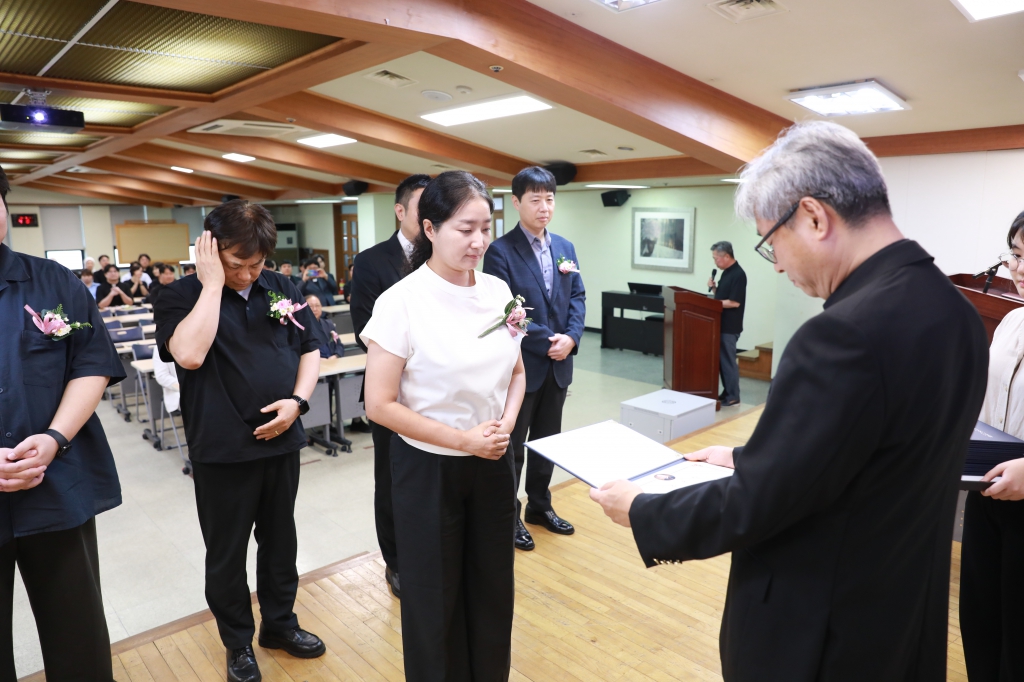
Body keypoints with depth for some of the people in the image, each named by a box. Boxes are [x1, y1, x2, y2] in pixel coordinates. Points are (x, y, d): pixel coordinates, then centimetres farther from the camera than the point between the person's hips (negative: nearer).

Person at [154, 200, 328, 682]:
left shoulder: (281, 288, 3)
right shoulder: (181, 296, -8)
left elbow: (310, 347, 8)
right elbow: (189, 354, -26)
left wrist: (298, 398, -8)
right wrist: (213, 283, -22)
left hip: (281, 439, 4)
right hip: (221, 449, -3)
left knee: (280, 541, 18)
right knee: (226, 553, 13)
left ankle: (279, 623, 39)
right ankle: (238, 642, 33)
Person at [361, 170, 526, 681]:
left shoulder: (499, 292, -1)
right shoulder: (402, 301, -16)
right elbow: (380, 404, -15)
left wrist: (506, 425, -8)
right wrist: (462, 439, -17)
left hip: (492, 462, 5)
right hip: (429, 466, -4)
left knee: (492, 585, 18)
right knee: (434, 594, 14)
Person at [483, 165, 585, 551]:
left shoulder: (566, 248, 9)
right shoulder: (500, 251, -11)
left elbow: (577, 298, 7)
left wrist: (571, 338, -9)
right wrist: (545, 343, -18)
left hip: (558, 364, 6)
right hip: (521, 366, -6)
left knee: (547, 442, 18)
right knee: (512, 446, 8)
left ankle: (540, 506, 36)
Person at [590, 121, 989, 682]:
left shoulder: (847, 332, -30)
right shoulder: (955, 312, -2)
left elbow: (755, 505, -25)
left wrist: (640, 511, -10)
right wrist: (750, 461, 11)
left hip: (818, 633, -8)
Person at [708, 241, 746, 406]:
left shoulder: (738, 274, -17)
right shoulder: (727, 272, 12)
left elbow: (734, 302, -22)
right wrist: (714, 287, 2)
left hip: (730, 327, -9)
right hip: (722, 324, 9)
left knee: (728, 360, -2)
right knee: (721, 360, 13)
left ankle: (733, 396, 7)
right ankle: (727, 392, 22)